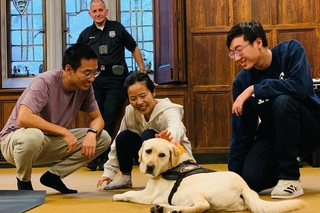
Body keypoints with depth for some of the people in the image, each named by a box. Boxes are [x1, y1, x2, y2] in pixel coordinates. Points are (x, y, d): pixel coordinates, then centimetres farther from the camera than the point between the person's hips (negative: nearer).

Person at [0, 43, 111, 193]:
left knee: (103, 138, -9)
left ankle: (53, 175, 3)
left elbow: (98, 118, 2)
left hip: (51, 142, 6)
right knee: (32, 136, -42)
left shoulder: (85, 87, -8)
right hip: (15, 140, -6)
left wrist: (92, 133, -22)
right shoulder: (45, 82, -27)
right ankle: (23, 181, -9)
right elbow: (23, 118, -37)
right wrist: (64, 132, -33)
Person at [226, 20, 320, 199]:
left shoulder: (291, 50, -15)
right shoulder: (242, 81, -7)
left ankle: (290, 177, -20)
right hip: (274, 134, 3)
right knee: (250, 178, -23)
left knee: (282, 100, -33)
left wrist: (253, 90, -28)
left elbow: (299, 87, -33)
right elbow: (241, 132, -5)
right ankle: (281, 167, 15)